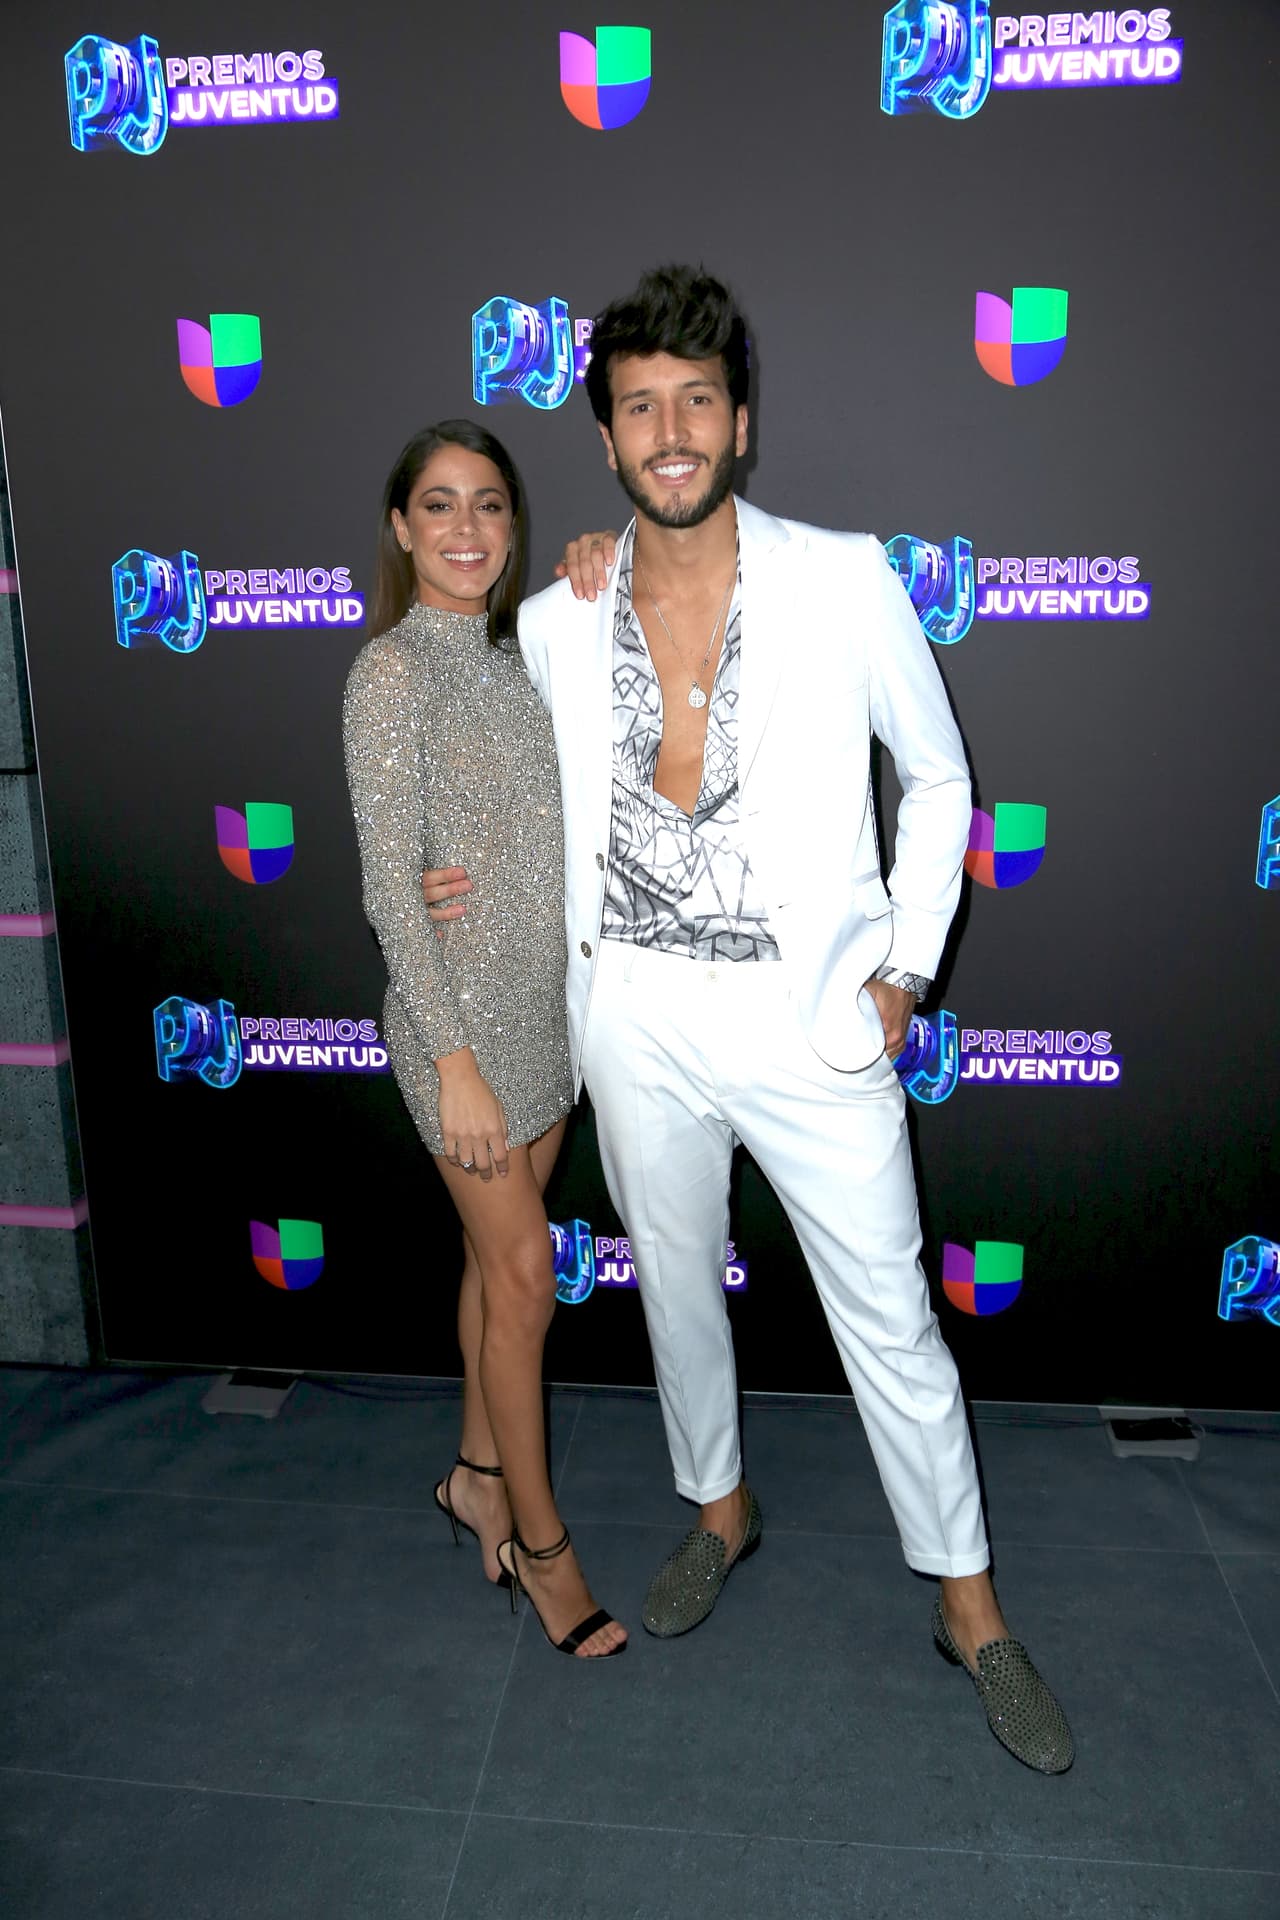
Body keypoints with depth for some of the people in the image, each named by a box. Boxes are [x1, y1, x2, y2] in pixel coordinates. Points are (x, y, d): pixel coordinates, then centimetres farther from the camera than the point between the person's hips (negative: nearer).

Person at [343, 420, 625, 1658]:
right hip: (459, 1011, -7)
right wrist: (455, 1064, -19)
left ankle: (478, 1476, 38)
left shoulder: (517, 657, 9)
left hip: (550, 1002, 7)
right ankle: (539, 1539, 22)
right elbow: (389, 886, -17)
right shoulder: (393, 673, -13)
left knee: (499, 1258, 18)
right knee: (523, 1278, 2)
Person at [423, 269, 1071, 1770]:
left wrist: (903, 968, -4)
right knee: (674, 1281, 19)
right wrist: (478, 877, 1)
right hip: (636, 1017, 3)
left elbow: (938, 778, 3)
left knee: (891, 1317, 7)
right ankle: (720, 1508, 46)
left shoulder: (843, 580, -6)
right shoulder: (555, 622, 1)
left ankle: (967, 1603, 29)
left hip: (811, 1016, -2)